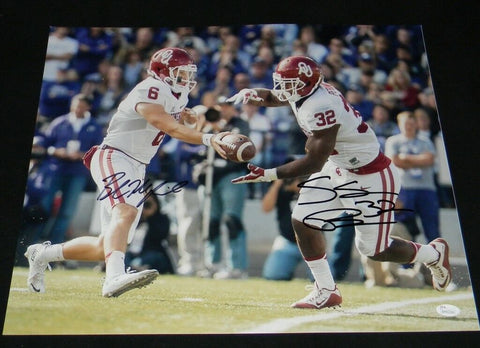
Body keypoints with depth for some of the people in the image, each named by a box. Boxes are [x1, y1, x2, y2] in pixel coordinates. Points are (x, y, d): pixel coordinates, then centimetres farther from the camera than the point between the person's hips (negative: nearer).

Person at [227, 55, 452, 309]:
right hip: (338, 168, 9)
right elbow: (271, 97, 15)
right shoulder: (305, 91, -3)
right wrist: (250, 95, -8)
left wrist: (267, 175, -30)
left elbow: (314, 163, -30)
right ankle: (326, 292, 12)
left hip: (371, 178, -9)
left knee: (374, 250, 2)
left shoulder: (321, 108, -31)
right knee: (303, 221, -2)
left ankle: (434, 253, 31)